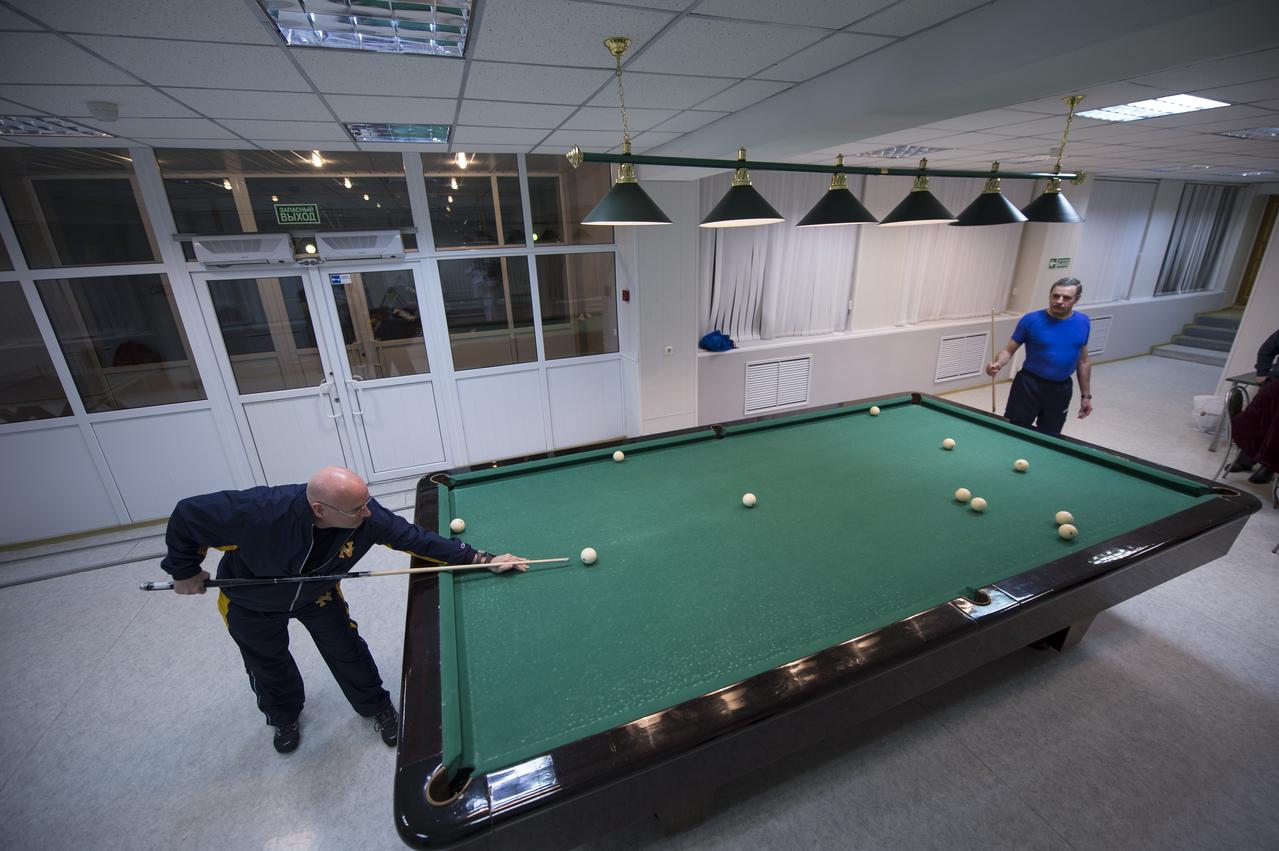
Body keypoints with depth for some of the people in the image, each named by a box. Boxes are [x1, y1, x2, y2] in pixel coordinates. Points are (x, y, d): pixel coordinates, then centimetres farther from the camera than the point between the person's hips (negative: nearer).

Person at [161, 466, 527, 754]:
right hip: (250, 602, -1)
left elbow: (416, 538, -31)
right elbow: (188, 515, -28)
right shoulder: (261, 512, -46)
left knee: (347, 651, 7)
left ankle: (377, 707, 32)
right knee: (268, 665, 19)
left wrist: (481, 559, -35)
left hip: (317, 593, 2)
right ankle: (284, 716, 50)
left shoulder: (366, 515, -37)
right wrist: (184, 570, -15)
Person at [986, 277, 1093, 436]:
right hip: (1029, 386, -3)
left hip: (1061, 390, 4)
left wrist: (1086, 395, 11)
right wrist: (997, 364, -30)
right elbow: (1009, 350, -7)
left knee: (1048, 437, 12)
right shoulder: (1031, 320, -10)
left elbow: (1083, 361, 10)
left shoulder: (1083, 323, 2)